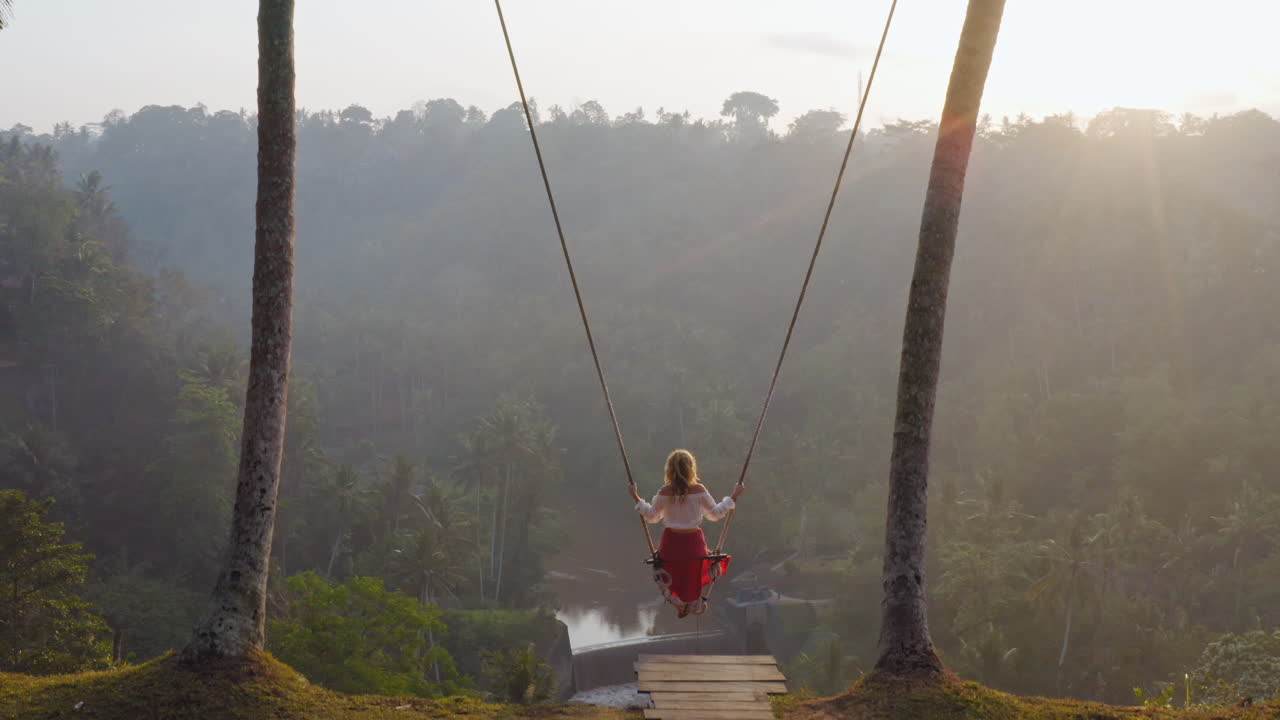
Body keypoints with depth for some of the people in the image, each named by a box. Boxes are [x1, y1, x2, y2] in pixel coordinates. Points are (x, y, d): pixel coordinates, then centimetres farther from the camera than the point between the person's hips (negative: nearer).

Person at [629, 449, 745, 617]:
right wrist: (734, 497, 10)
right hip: (693, 541, 0)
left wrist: (636, 497, 14)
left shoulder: (665, 492, -11)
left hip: (671, 542, 0)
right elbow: (715, 513, -2)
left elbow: (652, 517, 3)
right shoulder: (698, 489, -13)